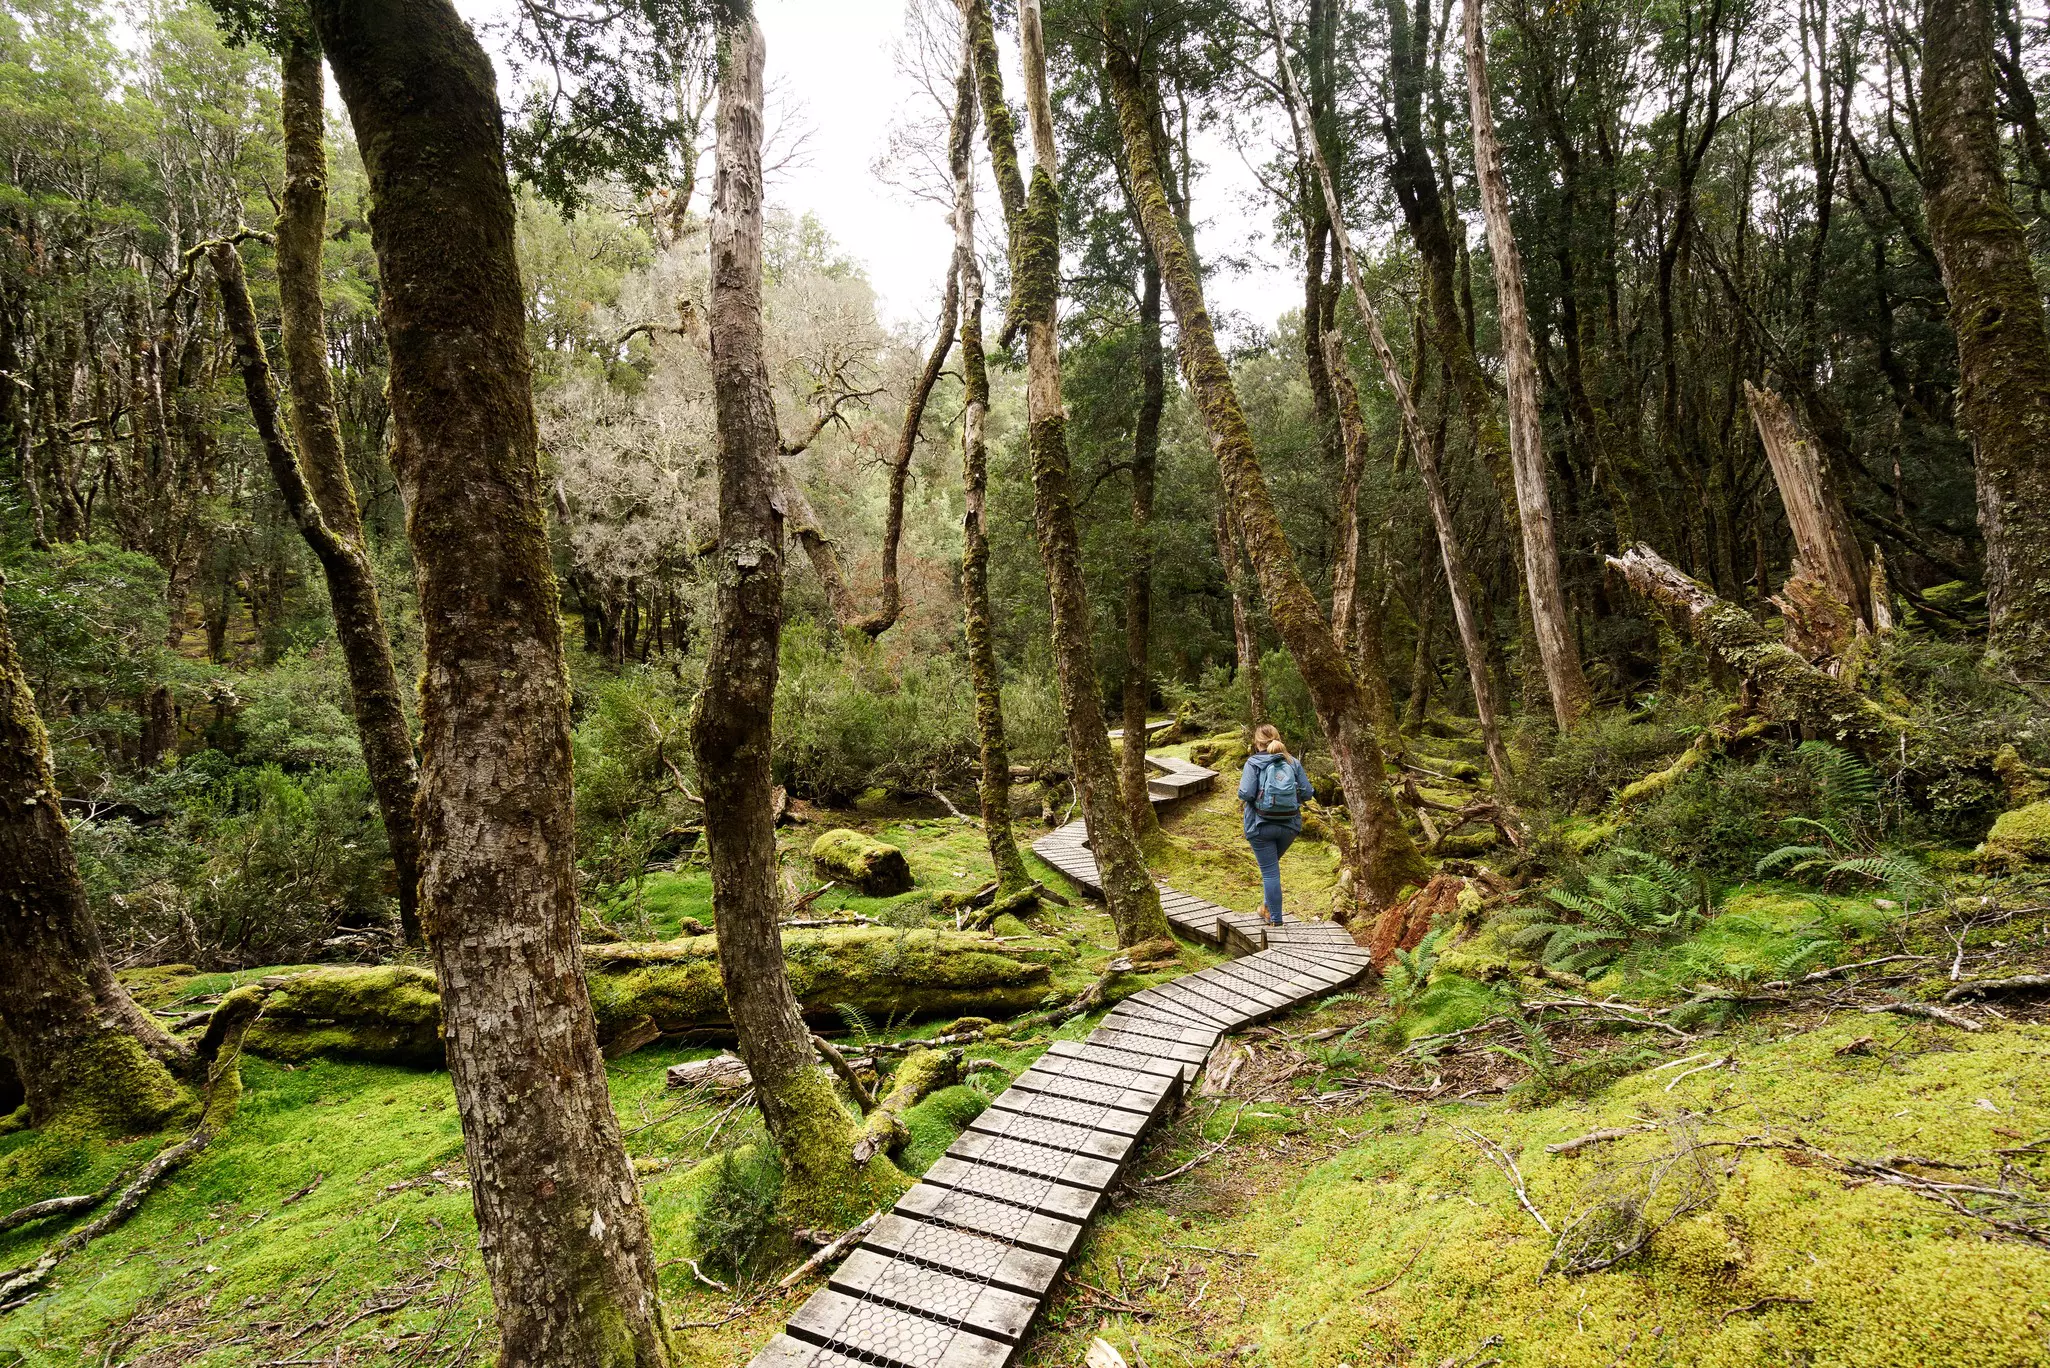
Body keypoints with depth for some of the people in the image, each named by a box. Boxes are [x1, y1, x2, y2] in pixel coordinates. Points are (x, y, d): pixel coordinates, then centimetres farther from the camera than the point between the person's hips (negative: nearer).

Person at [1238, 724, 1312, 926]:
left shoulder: (1254, 762, -8)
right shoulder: (1293, 762, 2)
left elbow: (1246, 793, -18)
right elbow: (1307, 792, 0)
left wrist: (1243, 798, 4)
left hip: (1261, 826, -4)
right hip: (1290, 825, 4)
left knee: (1269, 871, 3)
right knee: (1271, 864, 26)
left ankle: (1275, 920, 7)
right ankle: (1267, 905, 29)